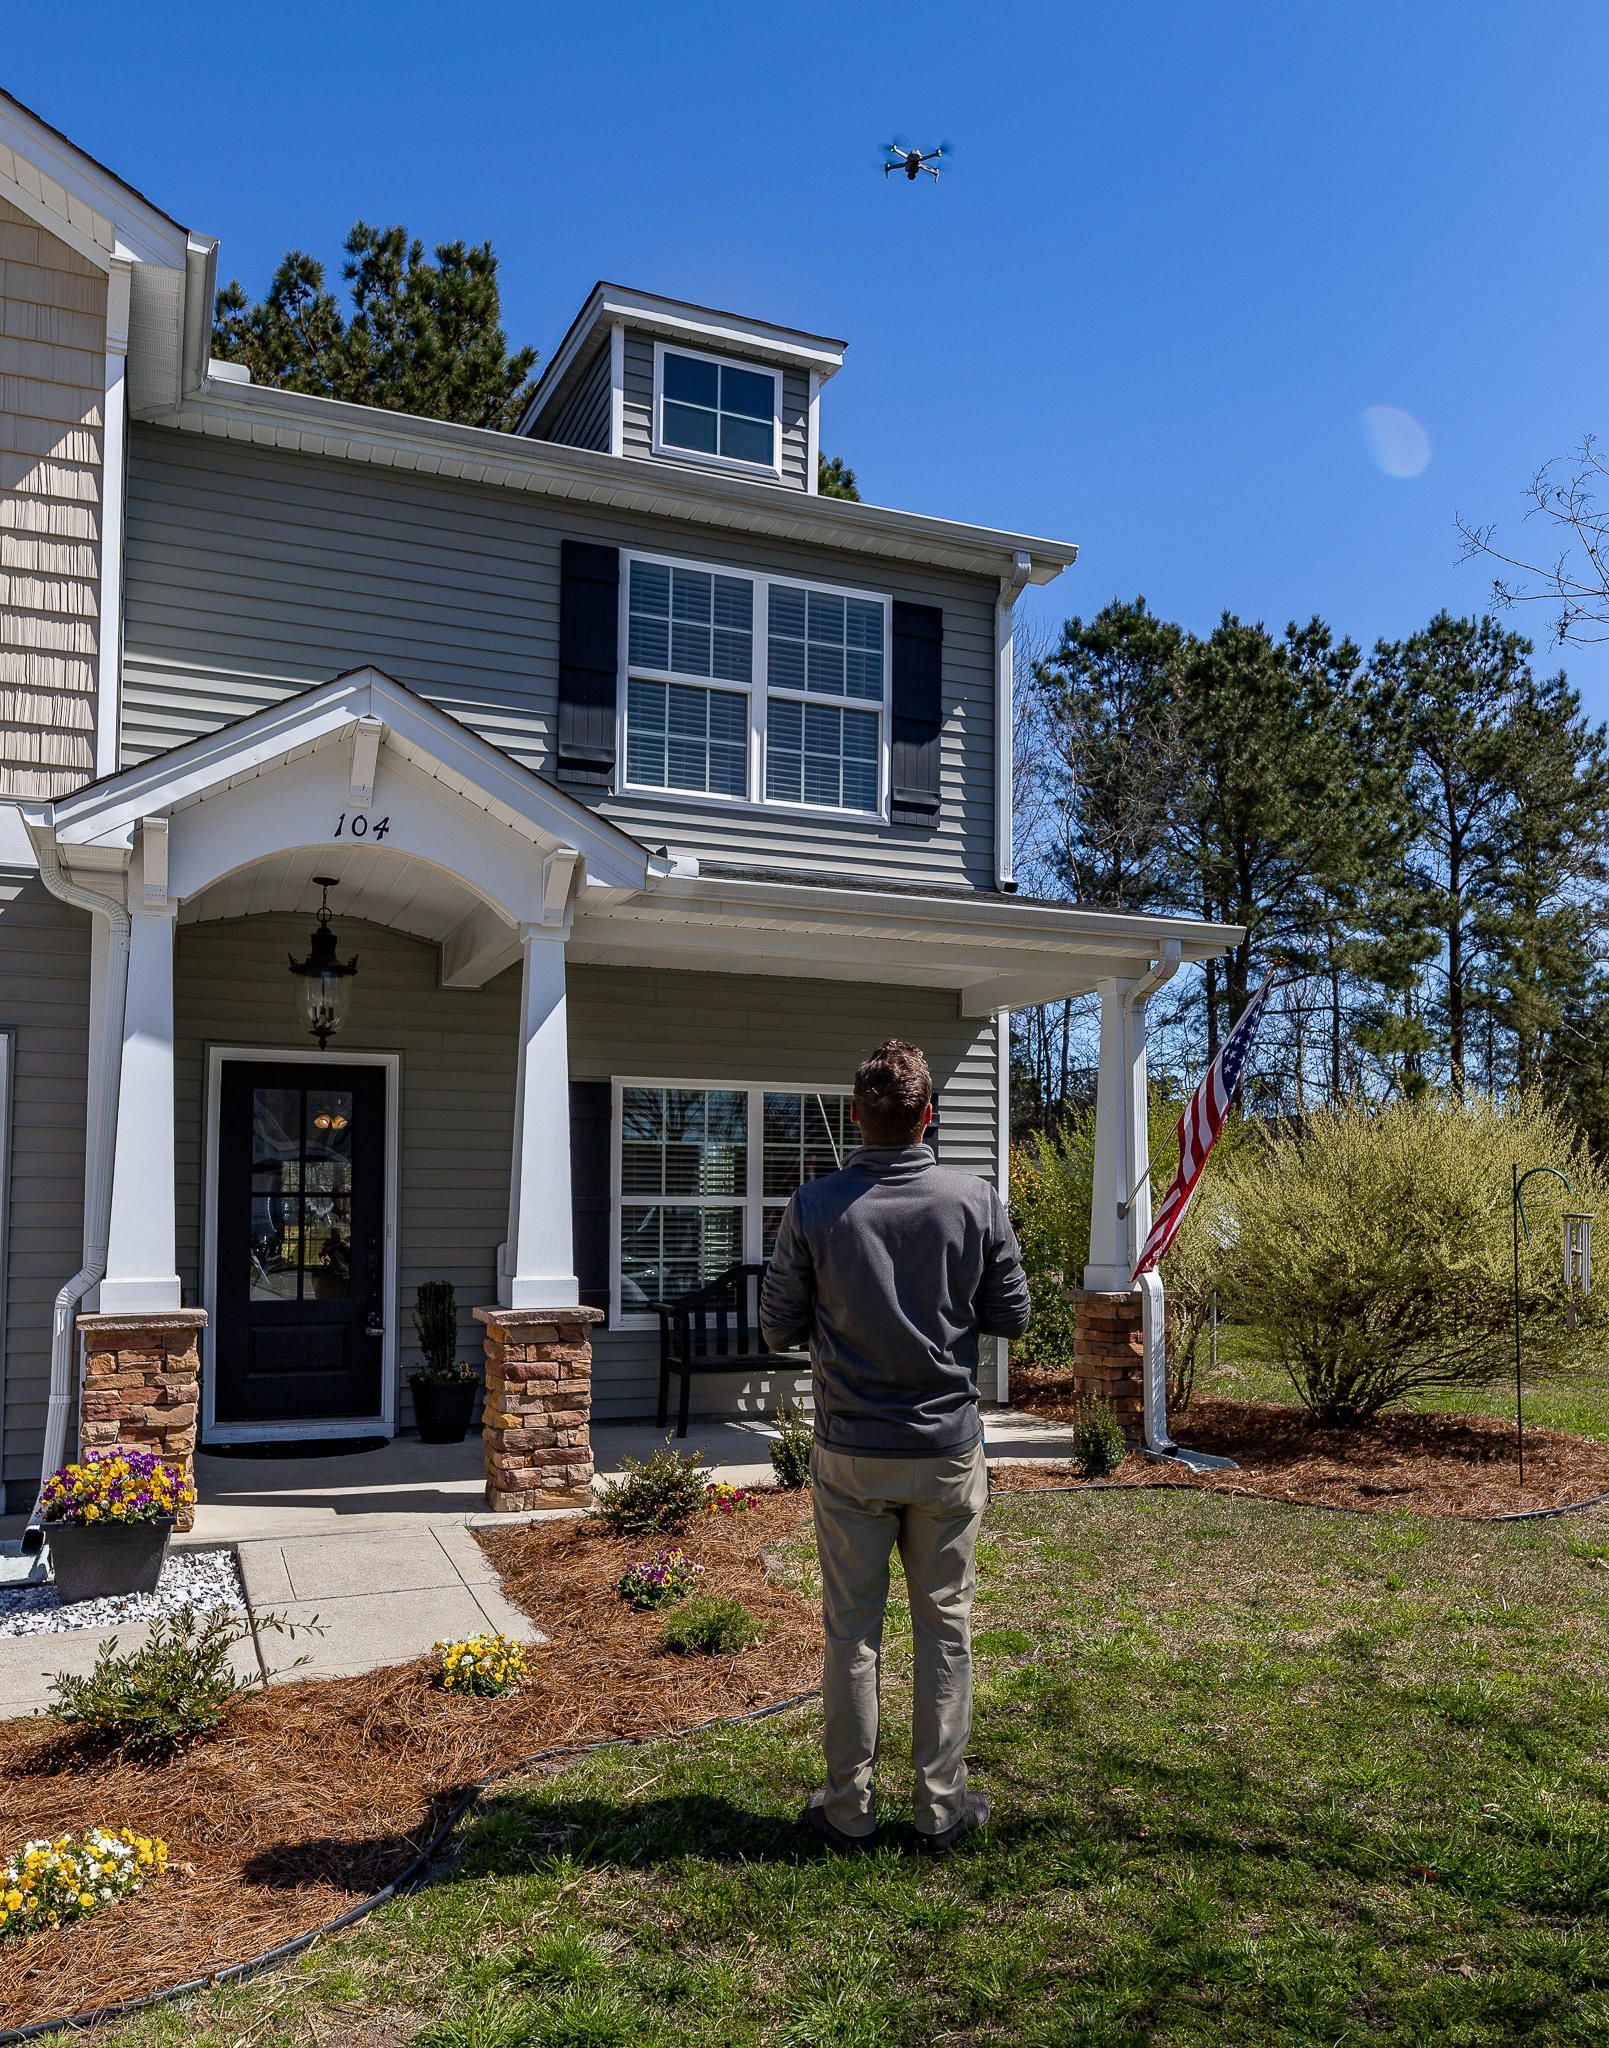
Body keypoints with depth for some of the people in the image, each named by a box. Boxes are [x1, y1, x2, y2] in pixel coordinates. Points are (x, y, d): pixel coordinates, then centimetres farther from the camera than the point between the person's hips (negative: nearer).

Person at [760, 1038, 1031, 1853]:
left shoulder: (815, 1207, -12)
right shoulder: (975, 1201, -9)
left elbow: (779, 1327, -5)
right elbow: (1011, 1316, -1)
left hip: (850, 1454, 0)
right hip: (948, 1449, 1)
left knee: (852, 1629, 11)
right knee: (945, 1627, 12)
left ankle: (848, 1808, 21)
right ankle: (942, 1806, 21)